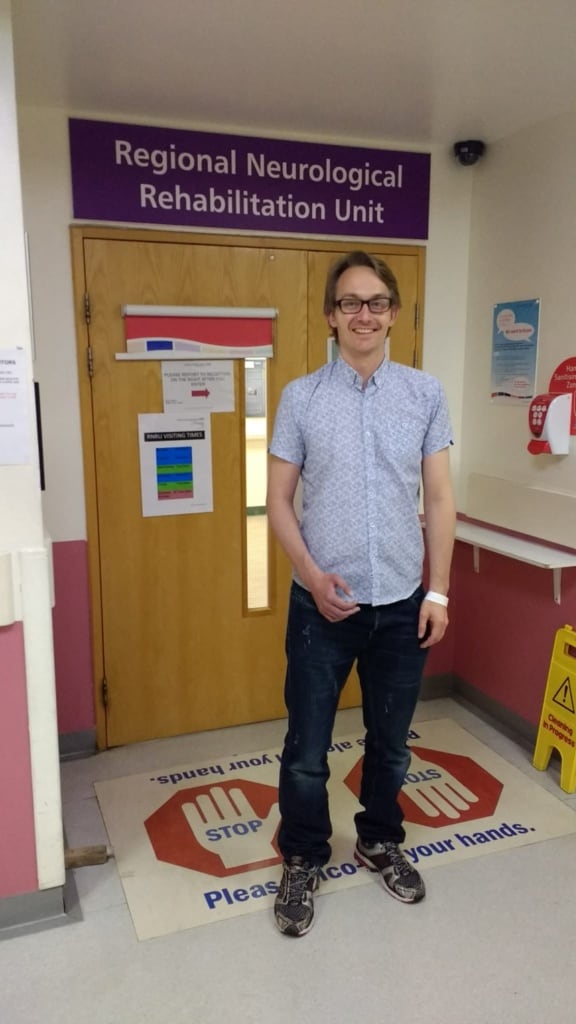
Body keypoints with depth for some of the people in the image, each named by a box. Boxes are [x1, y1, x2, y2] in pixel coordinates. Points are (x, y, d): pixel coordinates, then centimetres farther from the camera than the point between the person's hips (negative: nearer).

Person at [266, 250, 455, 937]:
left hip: (402, 602, 2)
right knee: (306, 750, 9)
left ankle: (380, 842, 43)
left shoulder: (424, 393, 1)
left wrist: (438, 591, 0)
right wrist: (313, 576, -14)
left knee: (390, 742, 18)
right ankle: (302, 861, 33)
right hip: (323, 603, -1)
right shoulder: (301, 397, -3)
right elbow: (279, 501, -1)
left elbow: (439, 499, 3)